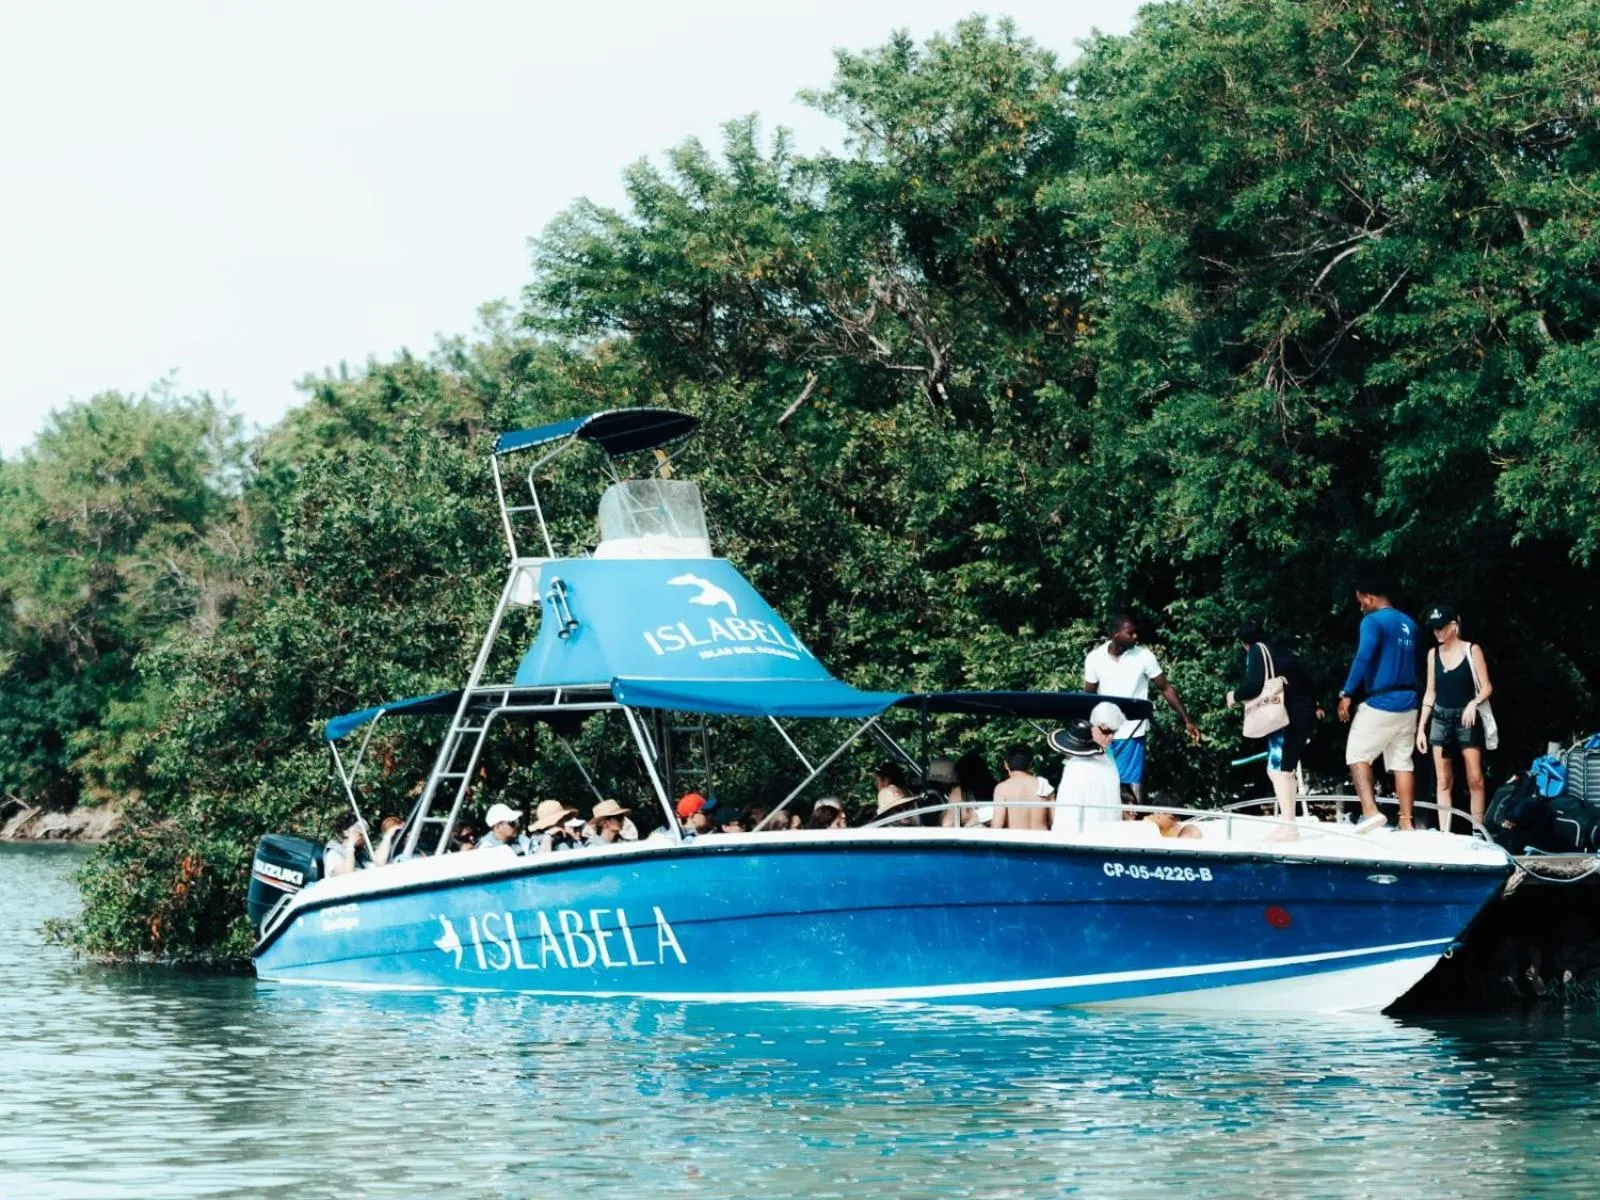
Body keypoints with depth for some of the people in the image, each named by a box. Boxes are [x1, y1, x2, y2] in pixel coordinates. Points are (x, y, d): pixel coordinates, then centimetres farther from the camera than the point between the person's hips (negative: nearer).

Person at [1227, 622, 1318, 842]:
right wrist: (1313, 705, 33)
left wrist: (1236, 696, 3)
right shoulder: (1280, 649, 21)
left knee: (1277, 770, -11)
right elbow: (1304, 678, 23)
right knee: (1285, 769, 17)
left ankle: (1288, 827, -19)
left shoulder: (1257, 651, -3)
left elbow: (1254, 685, -15)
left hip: (1286, 716, -9)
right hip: (1304, 713, 9)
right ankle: (1287, 822, 18)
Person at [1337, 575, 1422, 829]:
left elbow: (1363, 659, -21)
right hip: (1407, 703, 7)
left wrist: (1346, 694, -19)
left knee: (1357, 754, 1)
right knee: (1402, 761, 9)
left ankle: (1370, 811, -16)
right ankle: (1406, 821, 5)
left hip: (1380, 703, -7)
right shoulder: (1409, 624, 13)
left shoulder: (1373, 621, -11)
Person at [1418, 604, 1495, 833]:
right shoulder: (1433, 653, 8)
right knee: (1443, 781, 1)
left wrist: (1473, 703, -22)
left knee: (1475, 780, -6)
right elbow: (1430, 692, 12)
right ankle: (1444, 833, 1)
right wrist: (1421, 727, 8)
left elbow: (1486, 687, -3)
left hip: (1466, 719, -3)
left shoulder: (1472, 650, -3)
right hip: (1440, 719, 3)